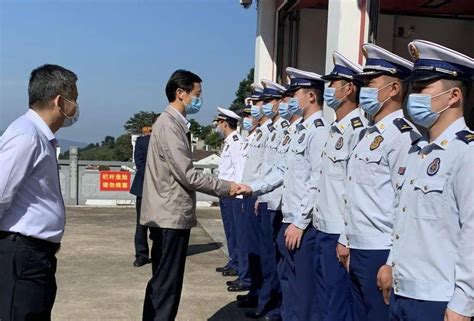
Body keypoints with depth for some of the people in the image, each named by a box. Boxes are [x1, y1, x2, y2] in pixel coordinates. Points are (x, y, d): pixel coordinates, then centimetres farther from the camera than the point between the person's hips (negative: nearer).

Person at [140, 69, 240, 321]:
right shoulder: (169, 124, -16)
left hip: (170, 214, 10)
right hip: (171, 215, -10)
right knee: (167, 284, -4)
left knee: (162, 282, 17)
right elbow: (187, 175, -21)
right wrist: (226, 187, -12)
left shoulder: (175, 123, 15)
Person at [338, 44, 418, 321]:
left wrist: (394, 263, -17)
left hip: (381, 254, -9)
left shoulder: (403, 135, -15)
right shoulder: (369, 133, 13)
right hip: (358, 251, 9)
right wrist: (347, 240, 18)